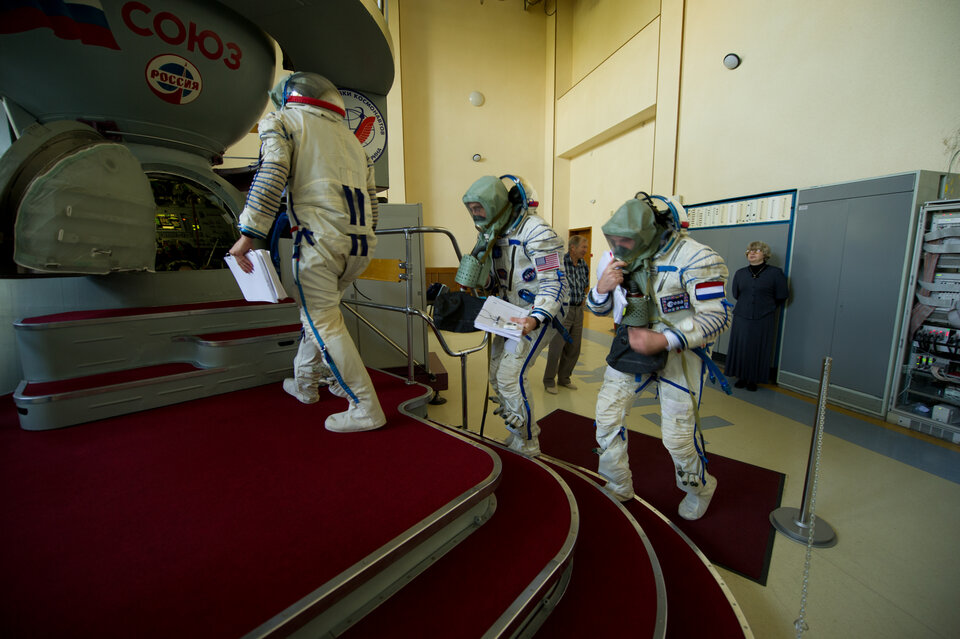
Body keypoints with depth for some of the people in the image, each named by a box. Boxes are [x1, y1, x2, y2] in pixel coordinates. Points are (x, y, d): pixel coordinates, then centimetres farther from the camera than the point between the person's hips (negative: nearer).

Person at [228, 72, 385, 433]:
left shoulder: (283, 120, 13)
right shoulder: (349, 136, 30)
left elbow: (271, 175, -7)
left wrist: (248, 234, -8)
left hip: (321, 236, -6)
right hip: (360, 242, 7)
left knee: (323, 321, -2)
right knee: (318, 308, 22)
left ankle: (366, 409, -2)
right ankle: (305, 382, 33)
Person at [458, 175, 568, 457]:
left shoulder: (534, 231, -20)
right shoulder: (491, 233, 5)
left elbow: (554, 283, -23)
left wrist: (535, 318, -39)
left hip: (539, 311, -8)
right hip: (511, 310, 8)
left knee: (510, 375, -13)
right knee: (497, 375, 8)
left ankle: (528, 444, 8)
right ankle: (519, 432, 28)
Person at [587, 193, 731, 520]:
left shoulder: (693, 259, -20)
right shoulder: (615, 259, -3)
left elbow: (716, 318, -20)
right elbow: (597, 309, 7)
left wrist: (663, 340, -32)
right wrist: (601, 288, -17)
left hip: (678, 351, -5)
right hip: (631, 346, 5)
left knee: (678, 434, 0)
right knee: (607, 414, 4)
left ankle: (700, 488, 36)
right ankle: (617, 487, 27)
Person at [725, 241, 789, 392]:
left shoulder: (775, 273, -2)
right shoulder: (740, 273, 6)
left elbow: (782, 296, 4)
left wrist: (767, 307, 12)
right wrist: (746, 304, 14)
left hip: (764, 320, -2)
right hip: (741, 317, 2)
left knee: (759, 350, 3)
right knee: (740, 348, 4)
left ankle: (753, 380, 16)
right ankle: (741, 377, 17)